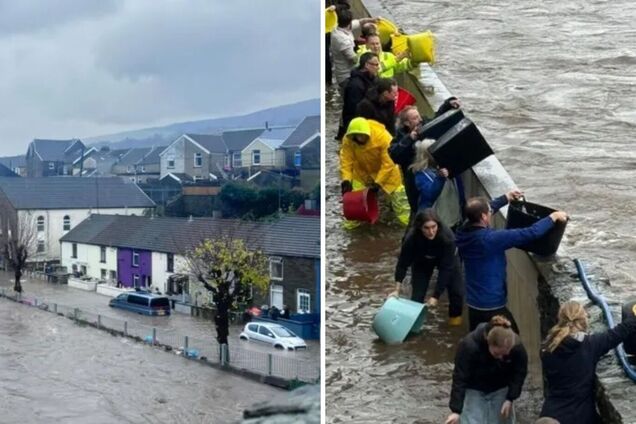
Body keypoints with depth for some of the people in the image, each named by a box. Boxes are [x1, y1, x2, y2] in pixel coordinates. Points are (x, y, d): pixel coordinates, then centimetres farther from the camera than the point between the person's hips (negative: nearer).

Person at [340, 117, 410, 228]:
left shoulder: (383, 137, -39)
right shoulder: (348, 140, -28)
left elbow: (388, 163, -32)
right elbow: (346, 160, -19)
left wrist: (378, 182, -33)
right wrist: (346, 179, -31)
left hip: (386, 171, -2)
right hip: (362, 171, 3)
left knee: (397, 195, 6)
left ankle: (409, 221, 23)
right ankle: (352, 222, 22)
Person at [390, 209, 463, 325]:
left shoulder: (447, 237, -41)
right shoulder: (411, 238, -37)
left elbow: (446, 268, -35)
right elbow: (403, 263, -23)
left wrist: (436, 296, -34)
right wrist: (397, 289, -26)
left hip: (447, 259, 0)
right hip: (422, 261, 1)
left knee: (456, 291, -5)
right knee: (417, 293, -8)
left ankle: (455, 316, 22)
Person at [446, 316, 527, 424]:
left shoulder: (517, 348, -27)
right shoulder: (470, 345, -36)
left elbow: (519, 374, -8)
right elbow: (460, 378, -28)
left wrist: (510, 398, -13)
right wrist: (456, 410, -30)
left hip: (500, 390, 3)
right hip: (473, 390, -2)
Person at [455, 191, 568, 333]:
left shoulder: (463, 232, -5)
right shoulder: (489, 239, -27)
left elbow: (478, 211, 17)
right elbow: (530, 234, -23)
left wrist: (506, 198, 25)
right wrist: (553, 217, -9)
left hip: (473, 304, 8)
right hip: (491, 306, -8)